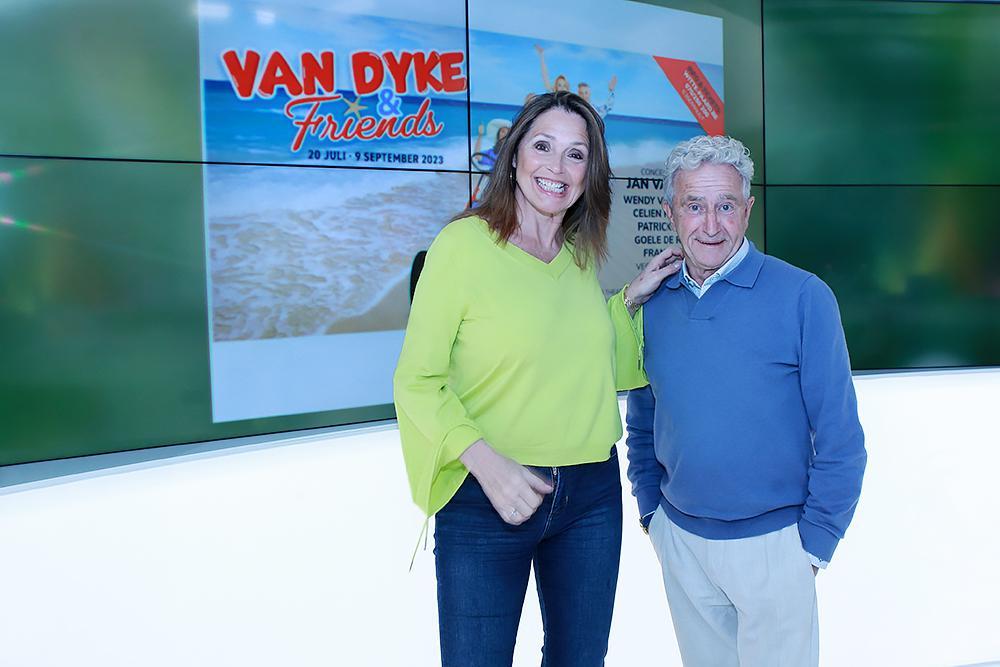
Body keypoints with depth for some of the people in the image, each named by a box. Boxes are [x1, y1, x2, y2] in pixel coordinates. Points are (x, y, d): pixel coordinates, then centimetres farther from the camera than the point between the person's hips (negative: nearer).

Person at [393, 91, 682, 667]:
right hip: (485, 499, -5)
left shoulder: (583, 256, 6)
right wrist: (487, 463, -24)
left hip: (593, 494, 6)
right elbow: (416, 382, -12)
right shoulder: (464, 243, -11)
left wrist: (632, 298, 7)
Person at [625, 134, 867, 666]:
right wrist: (650, 508, 7)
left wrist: (815, 540, -8)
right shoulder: (652, 303, 0)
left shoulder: (802, 297, -12)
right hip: (679, 540, 4)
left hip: (772, 543, -3)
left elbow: (840, 438, -9)